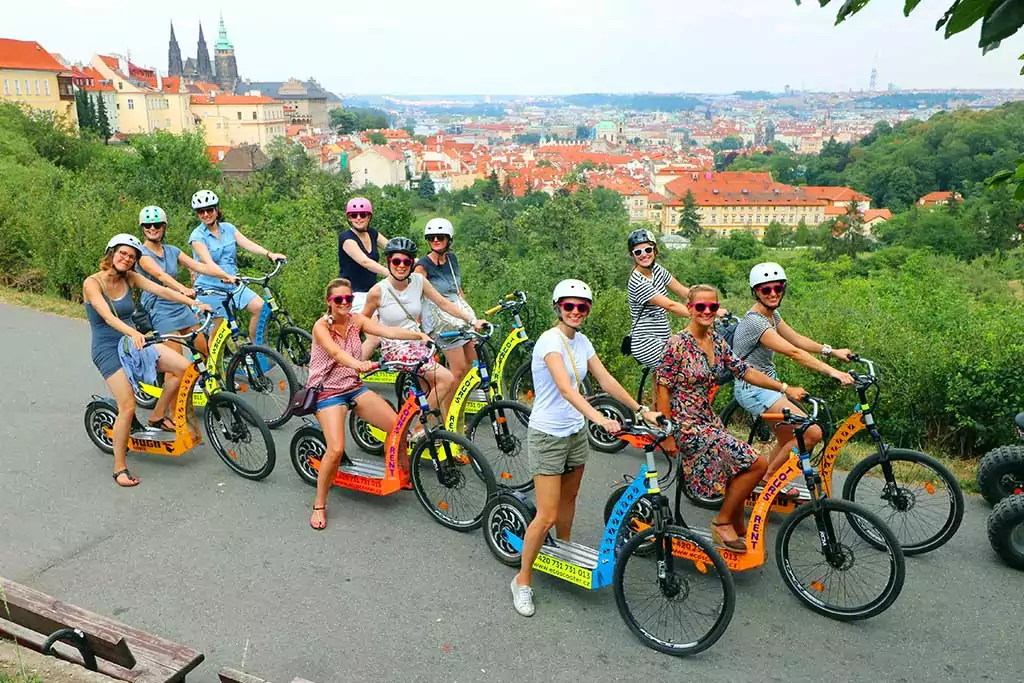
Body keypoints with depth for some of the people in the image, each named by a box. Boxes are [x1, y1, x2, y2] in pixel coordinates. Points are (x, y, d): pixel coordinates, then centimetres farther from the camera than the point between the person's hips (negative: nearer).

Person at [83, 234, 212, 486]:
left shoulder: (129, 278, 3)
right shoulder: (92, 283, -14)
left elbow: (162, 290, -7)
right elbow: (108, 317, -28)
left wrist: (195, 304, -18)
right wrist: (132, 332, -46)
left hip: (133, 342, 6)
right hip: (108, 350, -6)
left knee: (183, 367, -13)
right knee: (128, 407, -18)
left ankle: (157, 417, 9)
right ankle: (119, 468, -1)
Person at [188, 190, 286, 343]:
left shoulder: (228, 228, 7)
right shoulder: (197, 236, -7)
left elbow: (247, 243, -9)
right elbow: (208, 263, -22)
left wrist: (269, 254, -27)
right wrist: (226, 276, -41)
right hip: (210, 287, -4)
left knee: (260, 306, -13)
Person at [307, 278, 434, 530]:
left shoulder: (356, 320, 0)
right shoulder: (322, 326, -14)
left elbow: (388, 331, -15)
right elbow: (336, 352, -34)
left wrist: (419, 335, -30)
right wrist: (358, 364, -55)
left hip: (354, 387, 6)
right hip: (327, 391, -5)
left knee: (398, 426, -5)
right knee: (336, 449, -23)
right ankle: (319, 506, -2)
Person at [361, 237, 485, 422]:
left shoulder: (418, 281, -1)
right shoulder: (378, 291, -13)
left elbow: (443, 303, -2)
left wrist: (472, 320, -10)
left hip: (418, 345, 6)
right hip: (395, 349, -6)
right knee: (446, 379, -19)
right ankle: (420, 431, -9)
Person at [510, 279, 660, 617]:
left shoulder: (582, 342, 4)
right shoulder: (550, 340, -21)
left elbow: (606, 380, 5)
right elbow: (566, 388, -34)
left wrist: (642, 409, -2)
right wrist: (600, 419, -46)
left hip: (575, 433, 8)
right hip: (548, 436, -7)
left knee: (568, 500, 22)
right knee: (547, 516, -4)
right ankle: (522, 579, 14)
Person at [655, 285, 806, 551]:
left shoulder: (716, 341, 7)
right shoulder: (678, 344, -16)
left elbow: (744, 371, 9)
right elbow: (662, 387, -16)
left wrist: (785, 388, 3)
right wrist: (667, 436, -17)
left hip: (708, 420, 8)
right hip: (687, 426, -8)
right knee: (757, 464, -11)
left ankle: (737, 530, 29)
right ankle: (722, 523, 3)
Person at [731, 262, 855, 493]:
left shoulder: (772, 314, 7)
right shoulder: (755, 321, -24)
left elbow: (798, 339, 8)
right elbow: (794, 352, -31)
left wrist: (831, 351, -4)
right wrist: (832, 371, -36)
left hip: (767, 386, 10)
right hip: (754, 390, -10)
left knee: (788, 440, 22)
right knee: (813, 433, -14)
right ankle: (767, 478, 1)